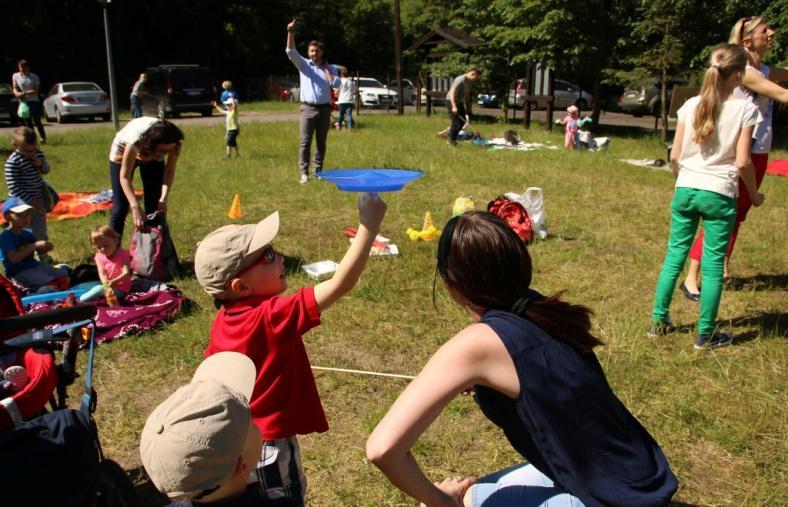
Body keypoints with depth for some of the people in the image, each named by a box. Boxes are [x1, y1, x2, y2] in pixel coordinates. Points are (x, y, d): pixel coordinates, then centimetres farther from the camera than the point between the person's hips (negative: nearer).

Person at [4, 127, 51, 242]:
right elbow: (13, 187, -22)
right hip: (21, 202, -6)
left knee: (40, 231, 21)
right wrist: (30, 201, -22)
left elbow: (46, 170, 12)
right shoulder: (13, 161, -22)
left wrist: (40, 164, -11)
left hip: (38, 198, 6)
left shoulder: (38, 153, -2)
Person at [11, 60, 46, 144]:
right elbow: (15, 89, 5)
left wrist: (24, 93, -21)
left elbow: (35, 90, -10)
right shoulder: (15, 76, 2)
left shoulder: (34, 77, -4)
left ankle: (43, 137, 18)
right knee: (27, 122, 3)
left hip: (34, 102, -2)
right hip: (23, 102, 2)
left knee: (37, 121, -2)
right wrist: (17, 93, -18)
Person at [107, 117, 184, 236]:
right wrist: (135, 207, -50)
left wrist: (163, 199, -39)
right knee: (120, 207, -5)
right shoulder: (137, 139, -44)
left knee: (155, 207, -1)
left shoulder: (174, 142, -35)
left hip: (153, 156, 3)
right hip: (123, 152, -3)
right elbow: (124, 177, -40)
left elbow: (170, 170, -25)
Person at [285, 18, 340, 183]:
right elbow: (291, 52, -9)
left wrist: (326, 69, -3)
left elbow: (336, 84, -7)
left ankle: (318, 171, 14)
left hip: (324, 109, 2)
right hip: (308, 108, -2)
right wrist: (291, 32, -21)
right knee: (305, 141, -6)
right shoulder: (303, 64, 5)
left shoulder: (330, 68, 9)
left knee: (321, 142, 7)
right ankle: (304, 172, -6)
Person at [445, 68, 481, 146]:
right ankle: (451, 140, 9)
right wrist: (454, 107, -36)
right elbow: (452, 92, -29)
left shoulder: (470, 82, 4)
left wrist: (466, 107, 17)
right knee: (456, 122, -9)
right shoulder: (460, 80, -24)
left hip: (459, 102, 9)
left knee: (463, 121, 7)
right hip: (451, 101, -9)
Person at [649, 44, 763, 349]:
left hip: (685, 190, 3)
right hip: (719, 194, -3)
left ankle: (659, 321, 19)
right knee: (713, 263, 5)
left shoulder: (691, 105, 2)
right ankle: (706, 334, 13)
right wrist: (754, 195, 6)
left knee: (674, 255, 13)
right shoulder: (745, 109, -7)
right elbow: (742, 163, -10)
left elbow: (674, 156, 2)